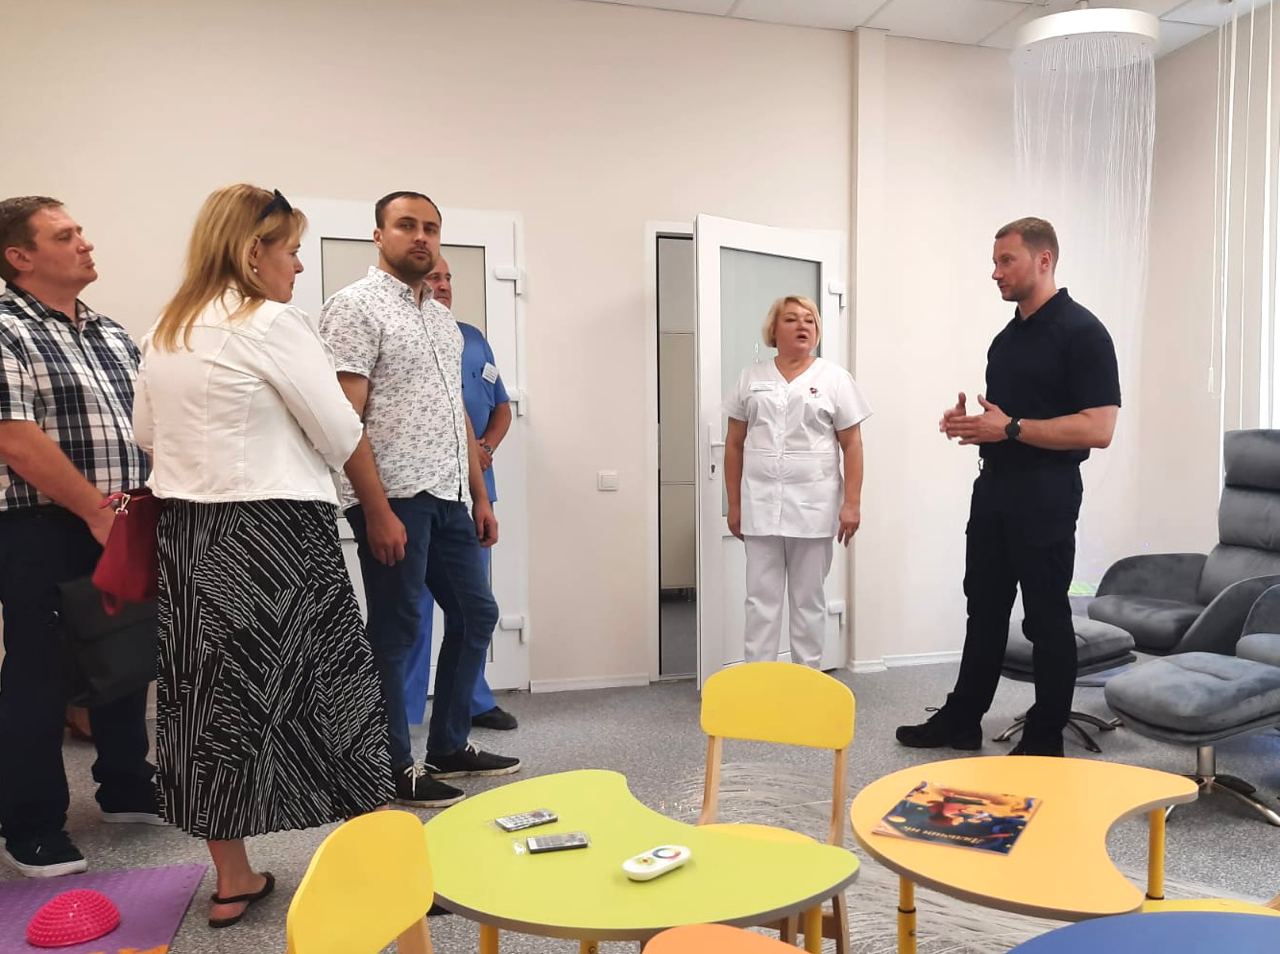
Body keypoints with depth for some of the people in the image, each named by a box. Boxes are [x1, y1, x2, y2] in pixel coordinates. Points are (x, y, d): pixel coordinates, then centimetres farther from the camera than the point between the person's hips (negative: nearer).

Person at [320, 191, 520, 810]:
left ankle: (448, 748, 28)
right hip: (394, 500, -8)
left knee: (475, 615, 13)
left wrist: (480, 496, 15)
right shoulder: (357, 306, -6)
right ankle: (394, 771, 16)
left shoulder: (442, 317, 17)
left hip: (448, 498, 8)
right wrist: (377, 509, -19)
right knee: (395, 635, 1)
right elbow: (345, 421, -14)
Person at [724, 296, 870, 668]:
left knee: (808, 599, 8)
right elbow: (734, 445, 10)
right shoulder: (751, 378, 8)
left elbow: (852, 445, 1)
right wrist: (734, 504, 6)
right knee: (761, 598, 6)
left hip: (813, 506, -1)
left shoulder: (834, 378, 3)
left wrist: (852, 503, -6)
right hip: (760, 505, 2)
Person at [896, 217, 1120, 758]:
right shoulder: (1007, 337, 14)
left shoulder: (1080, 331, -11)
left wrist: (1010, 428, -21)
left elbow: (1097, 429, -19)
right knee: (984, 610, 14)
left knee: (1046, 618, 3)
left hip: (1044, 496, -8)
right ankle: (962, 720, 24)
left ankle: (1045, 742, 16)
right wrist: (969, 421, 2)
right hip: (993, 488, 8)